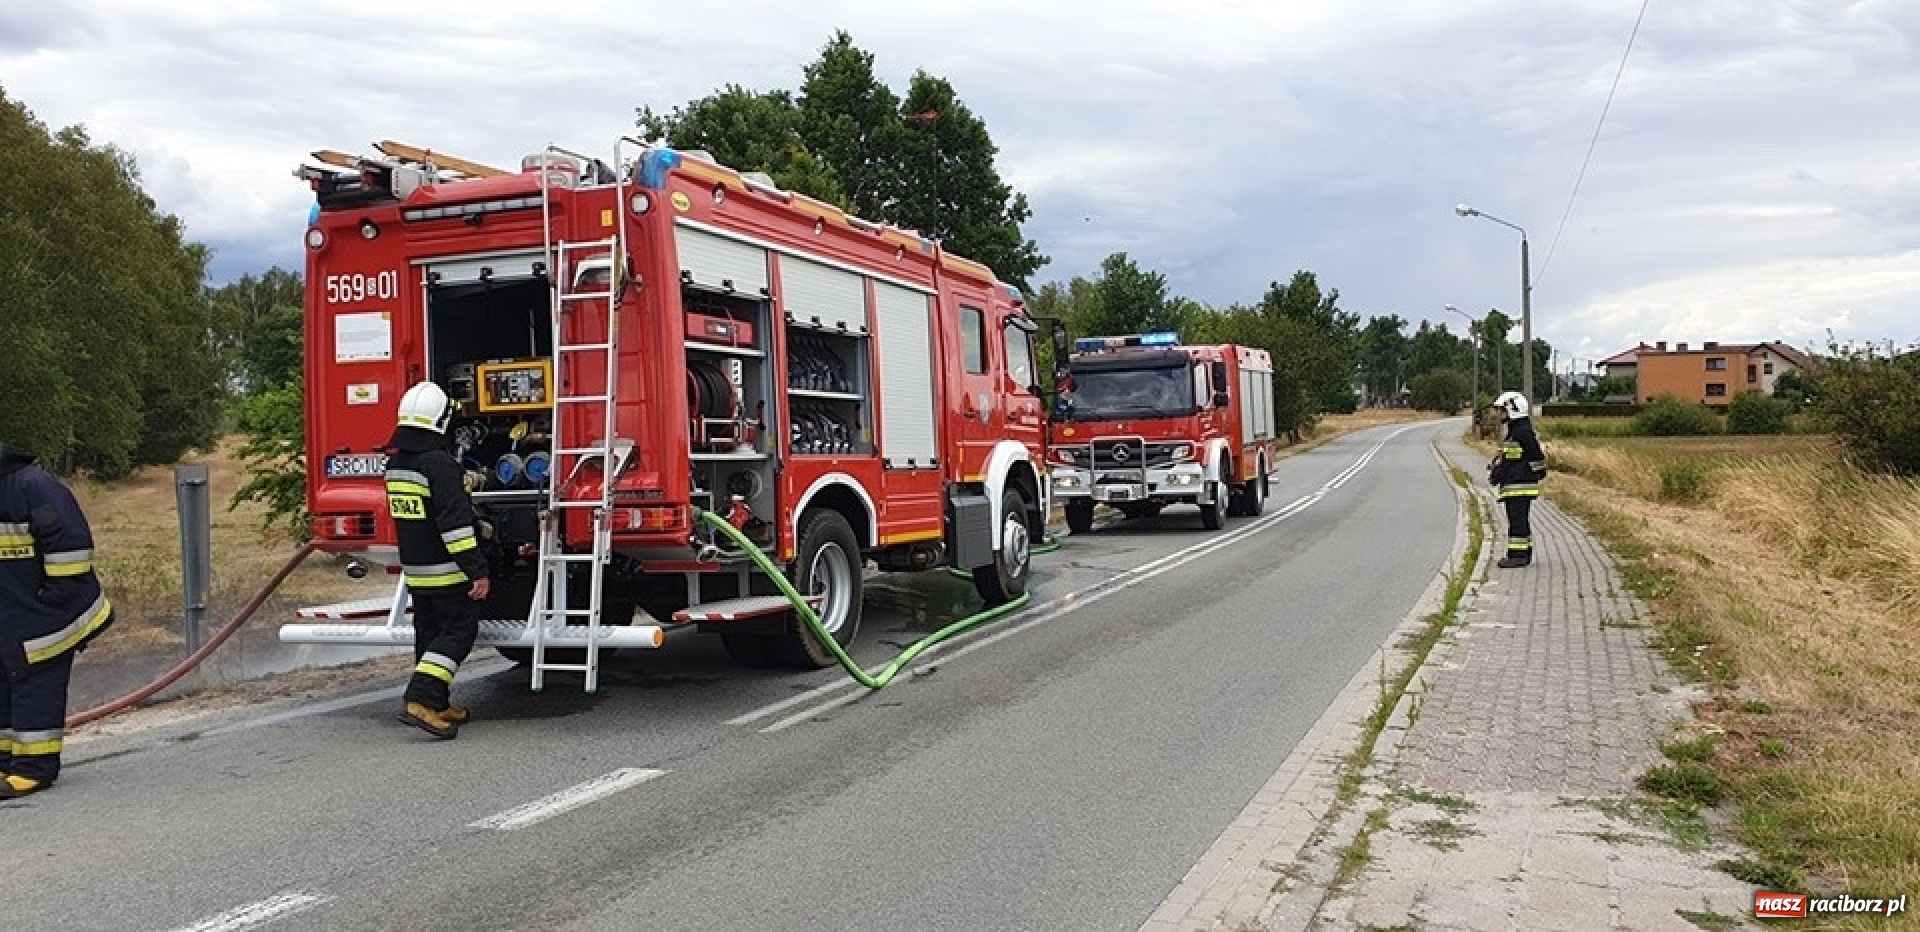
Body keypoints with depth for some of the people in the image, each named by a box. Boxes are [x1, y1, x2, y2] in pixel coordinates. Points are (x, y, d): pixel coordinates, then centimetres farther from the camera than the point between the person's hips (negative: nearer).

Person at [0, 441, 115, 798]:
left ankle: (35, 765, 2)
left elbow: (71, 540, -21)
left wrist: (62, 596, -18)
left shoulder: (31, 484, -18)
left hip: (40, 618, -9)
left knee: (36, 683, -4)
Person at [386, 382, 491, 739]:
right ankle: (420, 700, -14)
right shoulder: (440, 463, -20)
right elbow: (455, 522, -24)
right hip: (448, 571, -8)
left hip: (415, 570, 9)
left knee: (430, 635, 15)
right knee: (459, 632, -3)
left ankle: (437, 706, 21)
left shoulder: (395, 463, 9)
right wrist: (478, 570, -22)